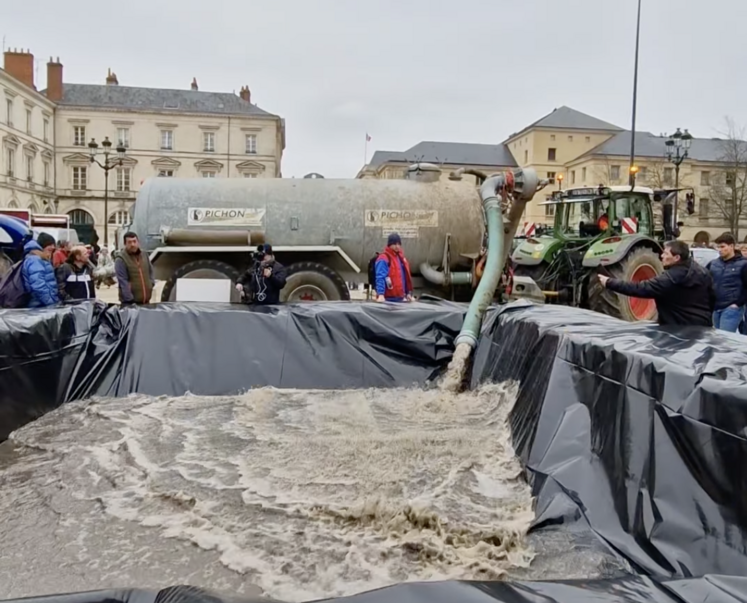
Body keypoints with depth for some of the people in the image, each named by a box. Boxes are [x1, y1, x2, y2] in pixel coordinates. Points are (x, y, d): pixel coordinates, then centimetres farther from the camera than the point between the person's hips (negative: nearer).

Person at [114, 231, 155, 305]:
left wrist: (151, 284, 7)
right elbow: (123, 282, -16)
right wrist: (130, 299, -22)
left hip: (146, 301, 7)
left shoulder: (144, 256, 12)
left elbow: (150, 272, 25)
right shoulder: (121, 259, -10)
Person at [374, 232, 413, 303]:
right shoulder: (383, 259, -12)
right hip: (388, 299, -9)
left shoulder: (401, 258, 16)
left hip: (400, 298, 9)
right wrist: (380, 295, -32)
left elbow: (406, 276, 22)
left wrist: (408, 292, 19)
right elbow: (380, 278, -22)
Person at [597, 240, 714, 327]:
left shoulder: (670, 278, -23)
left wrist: (609, 283, -23)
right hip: (703, 326, 8)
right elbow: (712, 297, 13)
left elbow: (641, 289, -25)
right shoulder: (702, 272, 3)